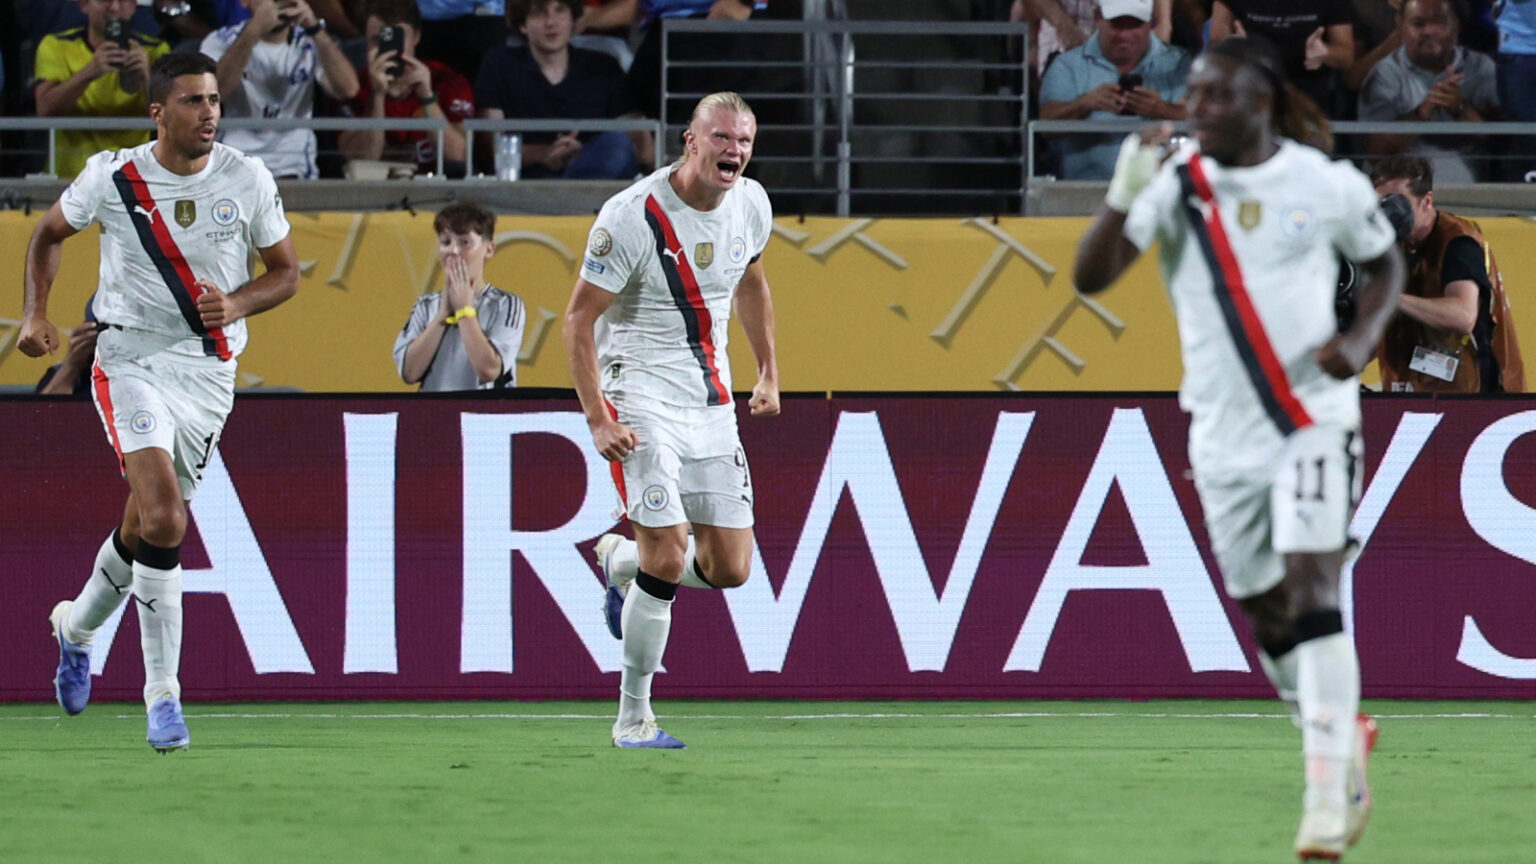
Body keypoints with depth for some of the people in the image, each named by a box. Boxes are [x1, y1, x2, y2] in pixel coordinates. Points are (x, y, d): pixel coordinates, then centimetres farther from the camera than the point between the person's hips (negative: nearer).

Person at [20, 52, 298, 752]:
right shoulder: (112, 177, -6)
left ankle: (77, 626, 44)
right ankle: (162, 693, -16)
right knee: (163, 521, -22)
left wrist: (237, 304, -14)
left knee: (143, 528, 12)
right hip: (130, 360, -3)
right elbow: (50, 232, 13)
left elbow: (285, 272, 6)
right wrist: (36, 314, 0)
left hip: (209, 371, 3)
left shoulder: (248, 181, -3)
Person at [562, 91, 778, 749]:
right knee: (667, 558, -17)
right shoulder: (632, 218, -18)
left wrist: (769, 371, 18)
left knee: (729, 569, 3)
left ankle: (621, 559, 33)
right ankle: (633, 716, -4)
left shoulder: (751, 206, 1)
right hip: (640, 398, -6)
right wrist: (598, 419, -18)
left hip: (711, 400, 6)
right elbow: (579, 318, -12)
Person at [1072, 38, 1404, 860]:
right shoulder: (1173, 183, -4)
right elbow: (1089, 276, -12)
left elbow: (1384, 262, 12)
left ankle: (1327, 797, -19)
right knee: (1266, 616, 11)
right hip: (1223, 435, 3)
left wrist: (1361, 337, -7)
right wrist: (1124, 194, -28)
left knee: (1311, 592, -17)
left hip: (1312, 418, -3)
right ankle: (1347, 740, 36)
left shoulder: (1326, 183, -5)